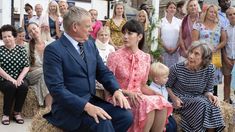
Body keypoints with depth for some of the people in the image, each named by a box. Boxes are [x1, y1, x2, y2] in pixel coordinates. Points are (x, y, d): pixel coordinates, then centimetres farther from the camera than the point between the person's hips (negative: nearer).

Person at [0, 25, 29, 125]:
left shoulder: (21, 49, 8)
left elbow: (26, 66, 1)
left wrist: (20, 78, -16)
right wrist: (10, 79, -19)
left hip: (19, 79, 2)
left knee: (24, 86, -30)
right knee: (11, 86, -33)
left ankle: (17, 113, -13)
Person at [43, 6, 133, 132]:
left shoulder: (90, 45, 10)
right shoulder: (53, 50, -13)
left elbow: (103, 72, 13)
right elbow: (57, 88, -20)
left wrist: (117, 90, -7)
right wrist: (86, 106, -29)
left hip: (92, 101, 7)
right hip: (67, 108, -7)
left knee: (125, 115, -14)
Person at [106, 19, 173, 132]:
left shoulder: (146, 58, 6)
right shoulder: (115, 56, -8)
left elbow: (142, 85, 13)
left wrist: (157, 94, -5)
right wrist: (128, 93, -20)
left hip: (137, 97, 5)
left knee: (162, 104, -24)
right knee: (149, 105, -30)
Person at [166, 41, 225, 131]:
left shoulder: (209, 69, -6)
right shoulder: (177, 68, -15)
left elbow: (208, 90, 5)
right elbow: (167, 86, -1)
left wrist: (210, 95, -17)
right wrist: (174, 98, -17)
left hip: (198, 99, 3)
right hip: (181, 101, -3)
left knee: (212, 105, -27)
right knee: (202, 104, -29)